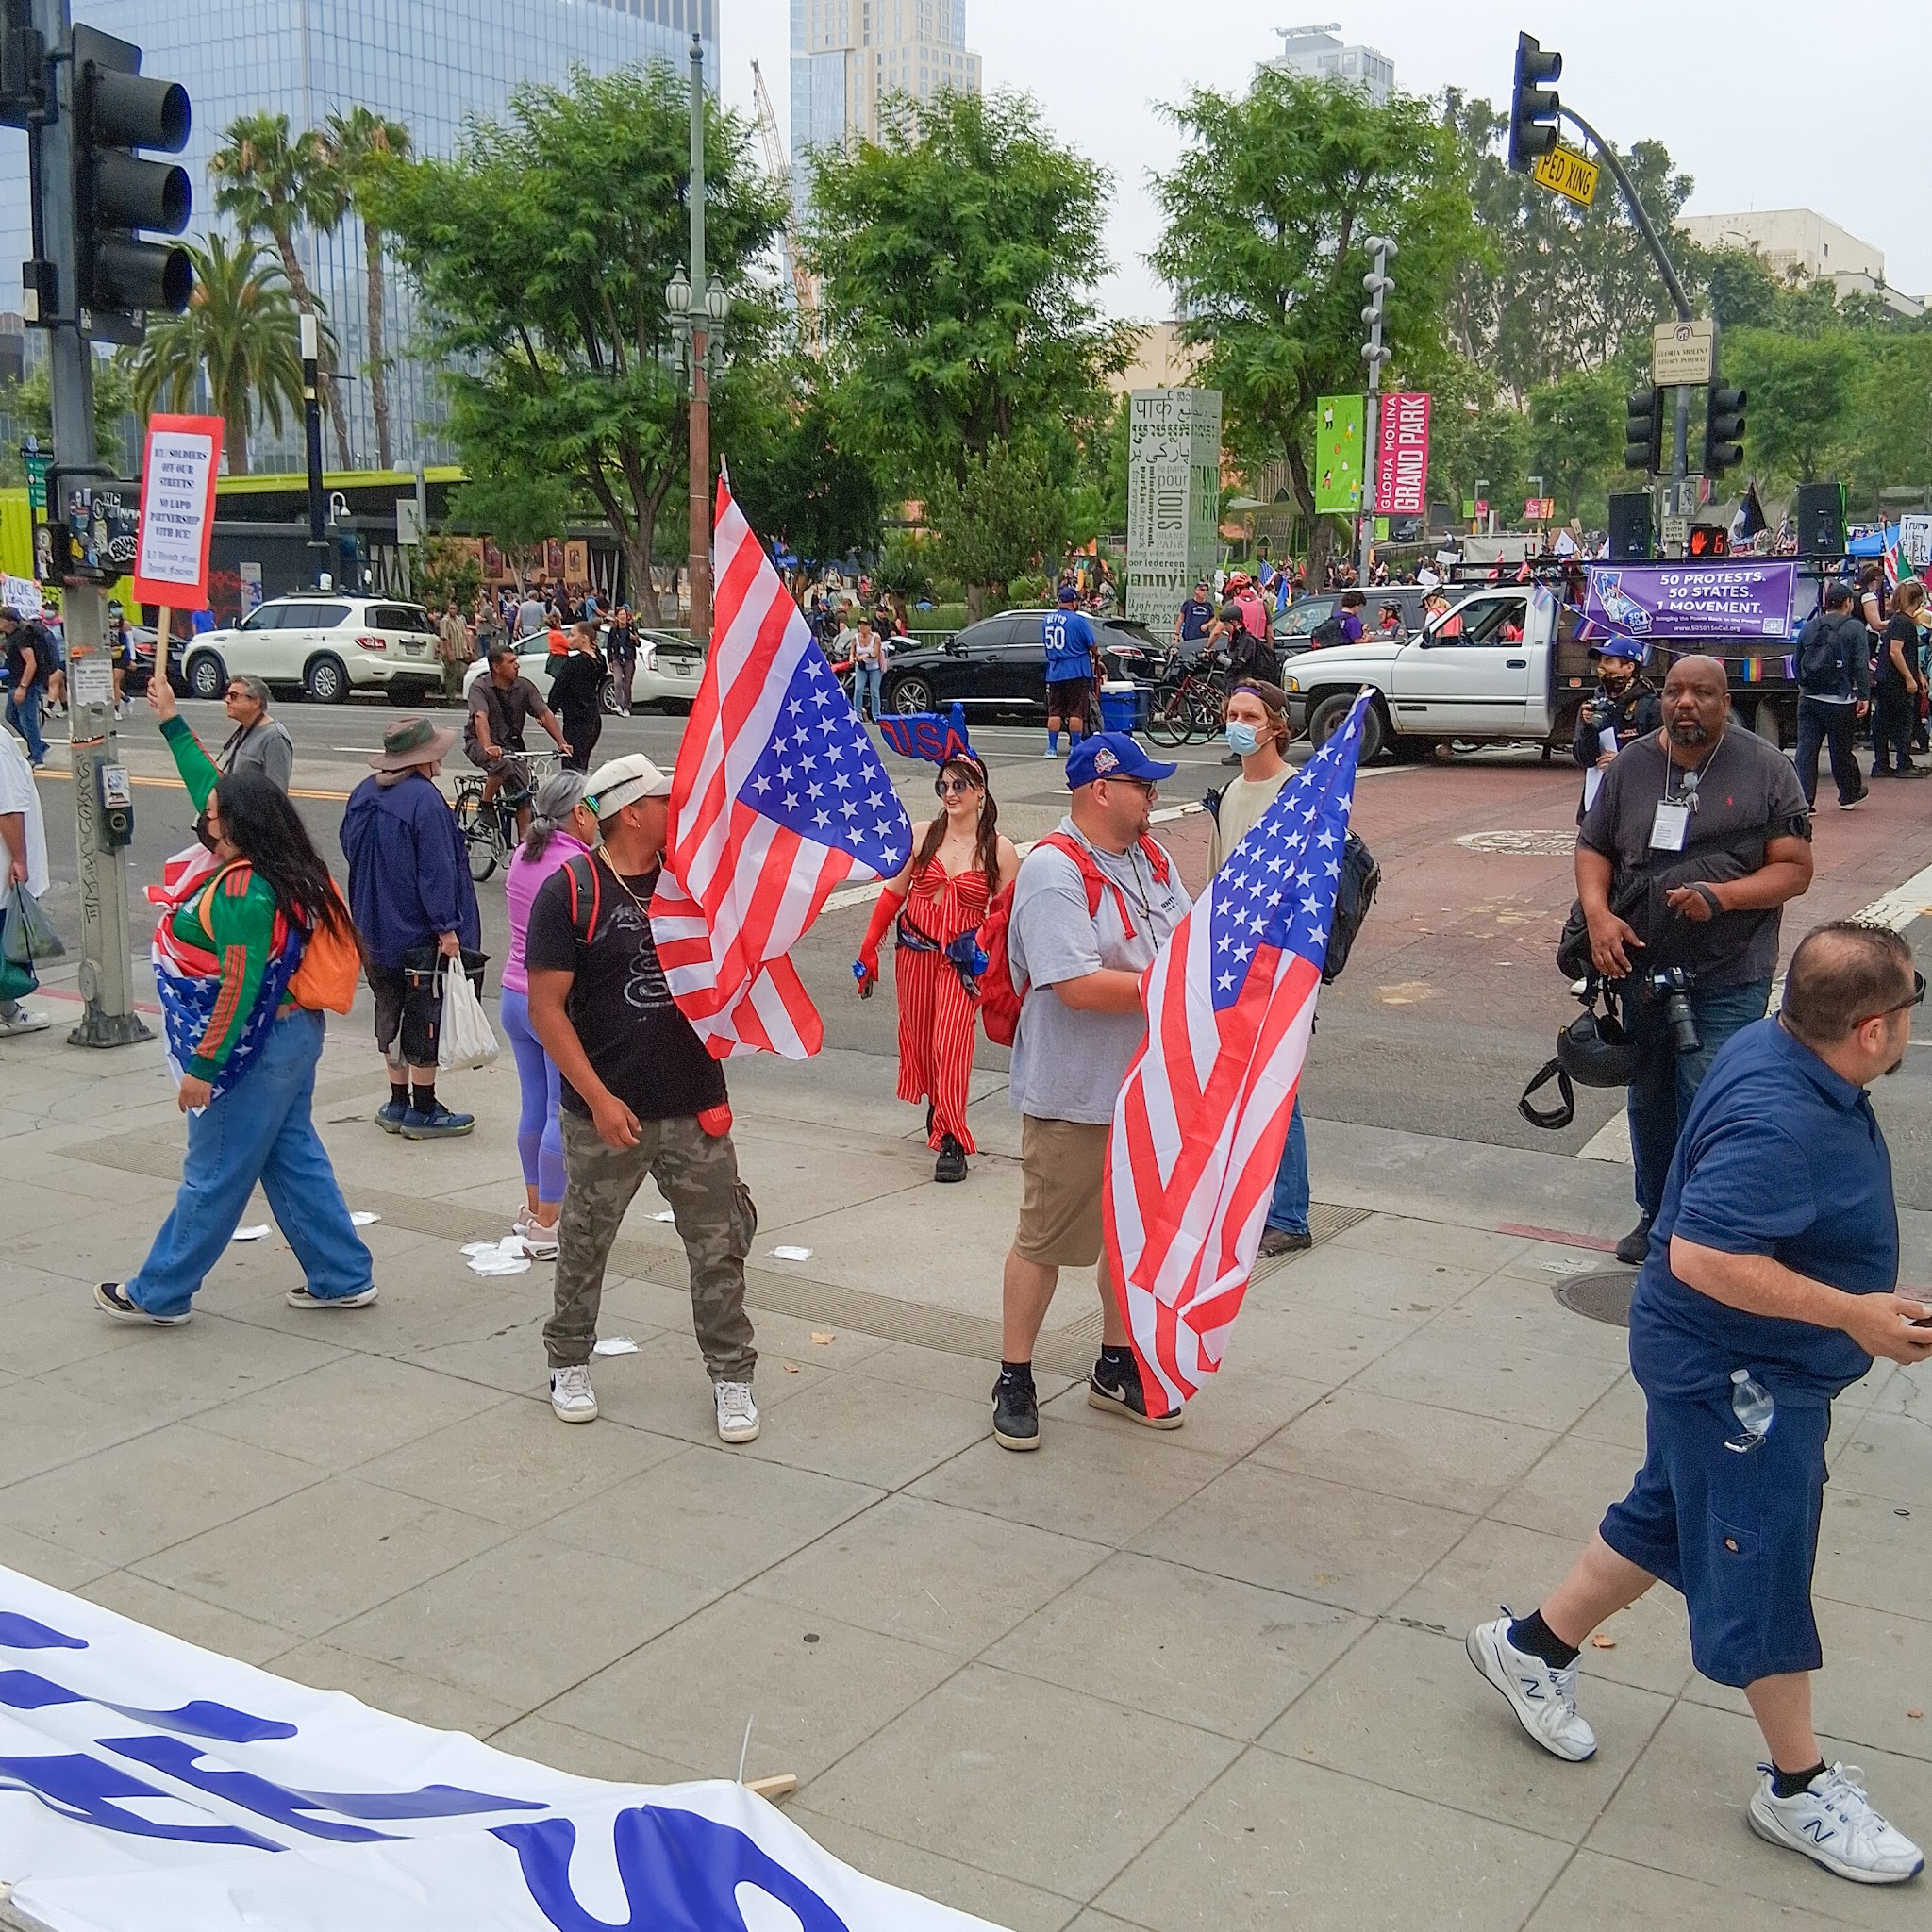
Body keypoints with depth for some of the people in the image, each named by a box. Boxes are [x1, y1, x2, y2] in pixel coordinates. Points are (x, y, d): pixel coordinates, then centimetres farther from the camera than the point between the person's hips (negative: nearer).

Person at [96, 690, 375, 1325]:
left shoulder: (244, 892, -22)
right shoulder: (283, 868, 4)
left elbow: (238, 989, -24)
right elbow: (209, 786, 19)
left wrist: (203, 1068, -19)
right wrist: (172, 725, 23)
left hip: (256, 1047, -9)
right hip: (290, 1034, 10)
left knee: (214, 1174, 3)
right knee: (294, 1158, 16)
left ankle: (159, 1293, 17)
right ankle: (343, 1278, 20)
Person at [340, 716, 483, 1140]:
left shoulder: (363, 794, 4)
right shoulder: (426, 801, -21)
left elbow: (350, 851, 15)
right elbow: (436, 870, -23)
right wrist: (447, 929, -19)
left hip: (374, 929, 8)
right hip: (419, 934, -8)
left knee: (390, 1011, 16)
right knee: (424, 1017, 2)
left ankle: (398, 1103, 25)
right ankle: (422, 1112, 9)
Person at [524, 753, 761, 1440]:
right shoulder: (569, 891, -8)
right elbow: (546, 1008, -10)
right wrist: (599, 1098, -16)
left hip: (695, 1107, 3)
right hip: (607, 1113, -3)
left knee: (719, 1247, 6)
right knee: (584, 1242, 14)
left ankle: (731, 1376, 19)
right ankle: (569, 1363, 34)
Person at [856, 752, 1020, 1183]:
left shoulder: (999, 849, -5)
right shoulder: (921, 834, 0)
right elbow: (893, 892, 8)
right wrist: (869, 950, 8)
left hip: (964, 959, -3)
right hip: (914, 950, 3)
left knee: (951, 1041, -12)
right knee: (920, 1036, 12)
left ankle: (951, 1140, -7)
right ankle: (937, 1104, 37)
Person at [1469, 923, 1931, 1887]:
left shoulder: (1782, 1050, -1)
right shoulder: (1777, 1122, -33)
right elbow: (1701, 1256, -36)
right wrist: (1850, 1312, -27)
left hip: (1731, 1368, 10)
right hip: (1738, 1378, -10)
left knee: (1665, 1520, 22)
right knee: (1765, 1568, 5)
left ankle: (1532, 1647, 37)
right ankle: (1799, 1788, 22)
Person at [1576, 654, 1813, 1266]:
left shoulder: (1765, 768, -3)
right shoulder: (1631, 765, 6)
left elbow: (1795, 868, -4)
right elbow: (1593, 848, 10)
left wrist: (1723, 897, -20)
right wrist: (1599, 917, -8)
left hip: (1727, 982, -4)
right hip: (1641, 969, 4)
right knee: (1650, 1102, 15)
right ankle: (1657, 1214, 32)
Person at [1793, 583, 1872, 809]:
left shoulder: (1809, 627, 10)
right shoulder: (1855, 628, -4)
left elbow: (1798, 663, 18)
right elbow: (1861, 665, -9)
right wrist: (1864, 696, -6)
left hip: (1809, 698, 3)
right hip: (1840, 701, -3)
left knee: (1806, 749, 0)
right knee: (1841, 750, 10)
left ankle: (1803, 801, -6)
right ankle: (1849, 795, 28)